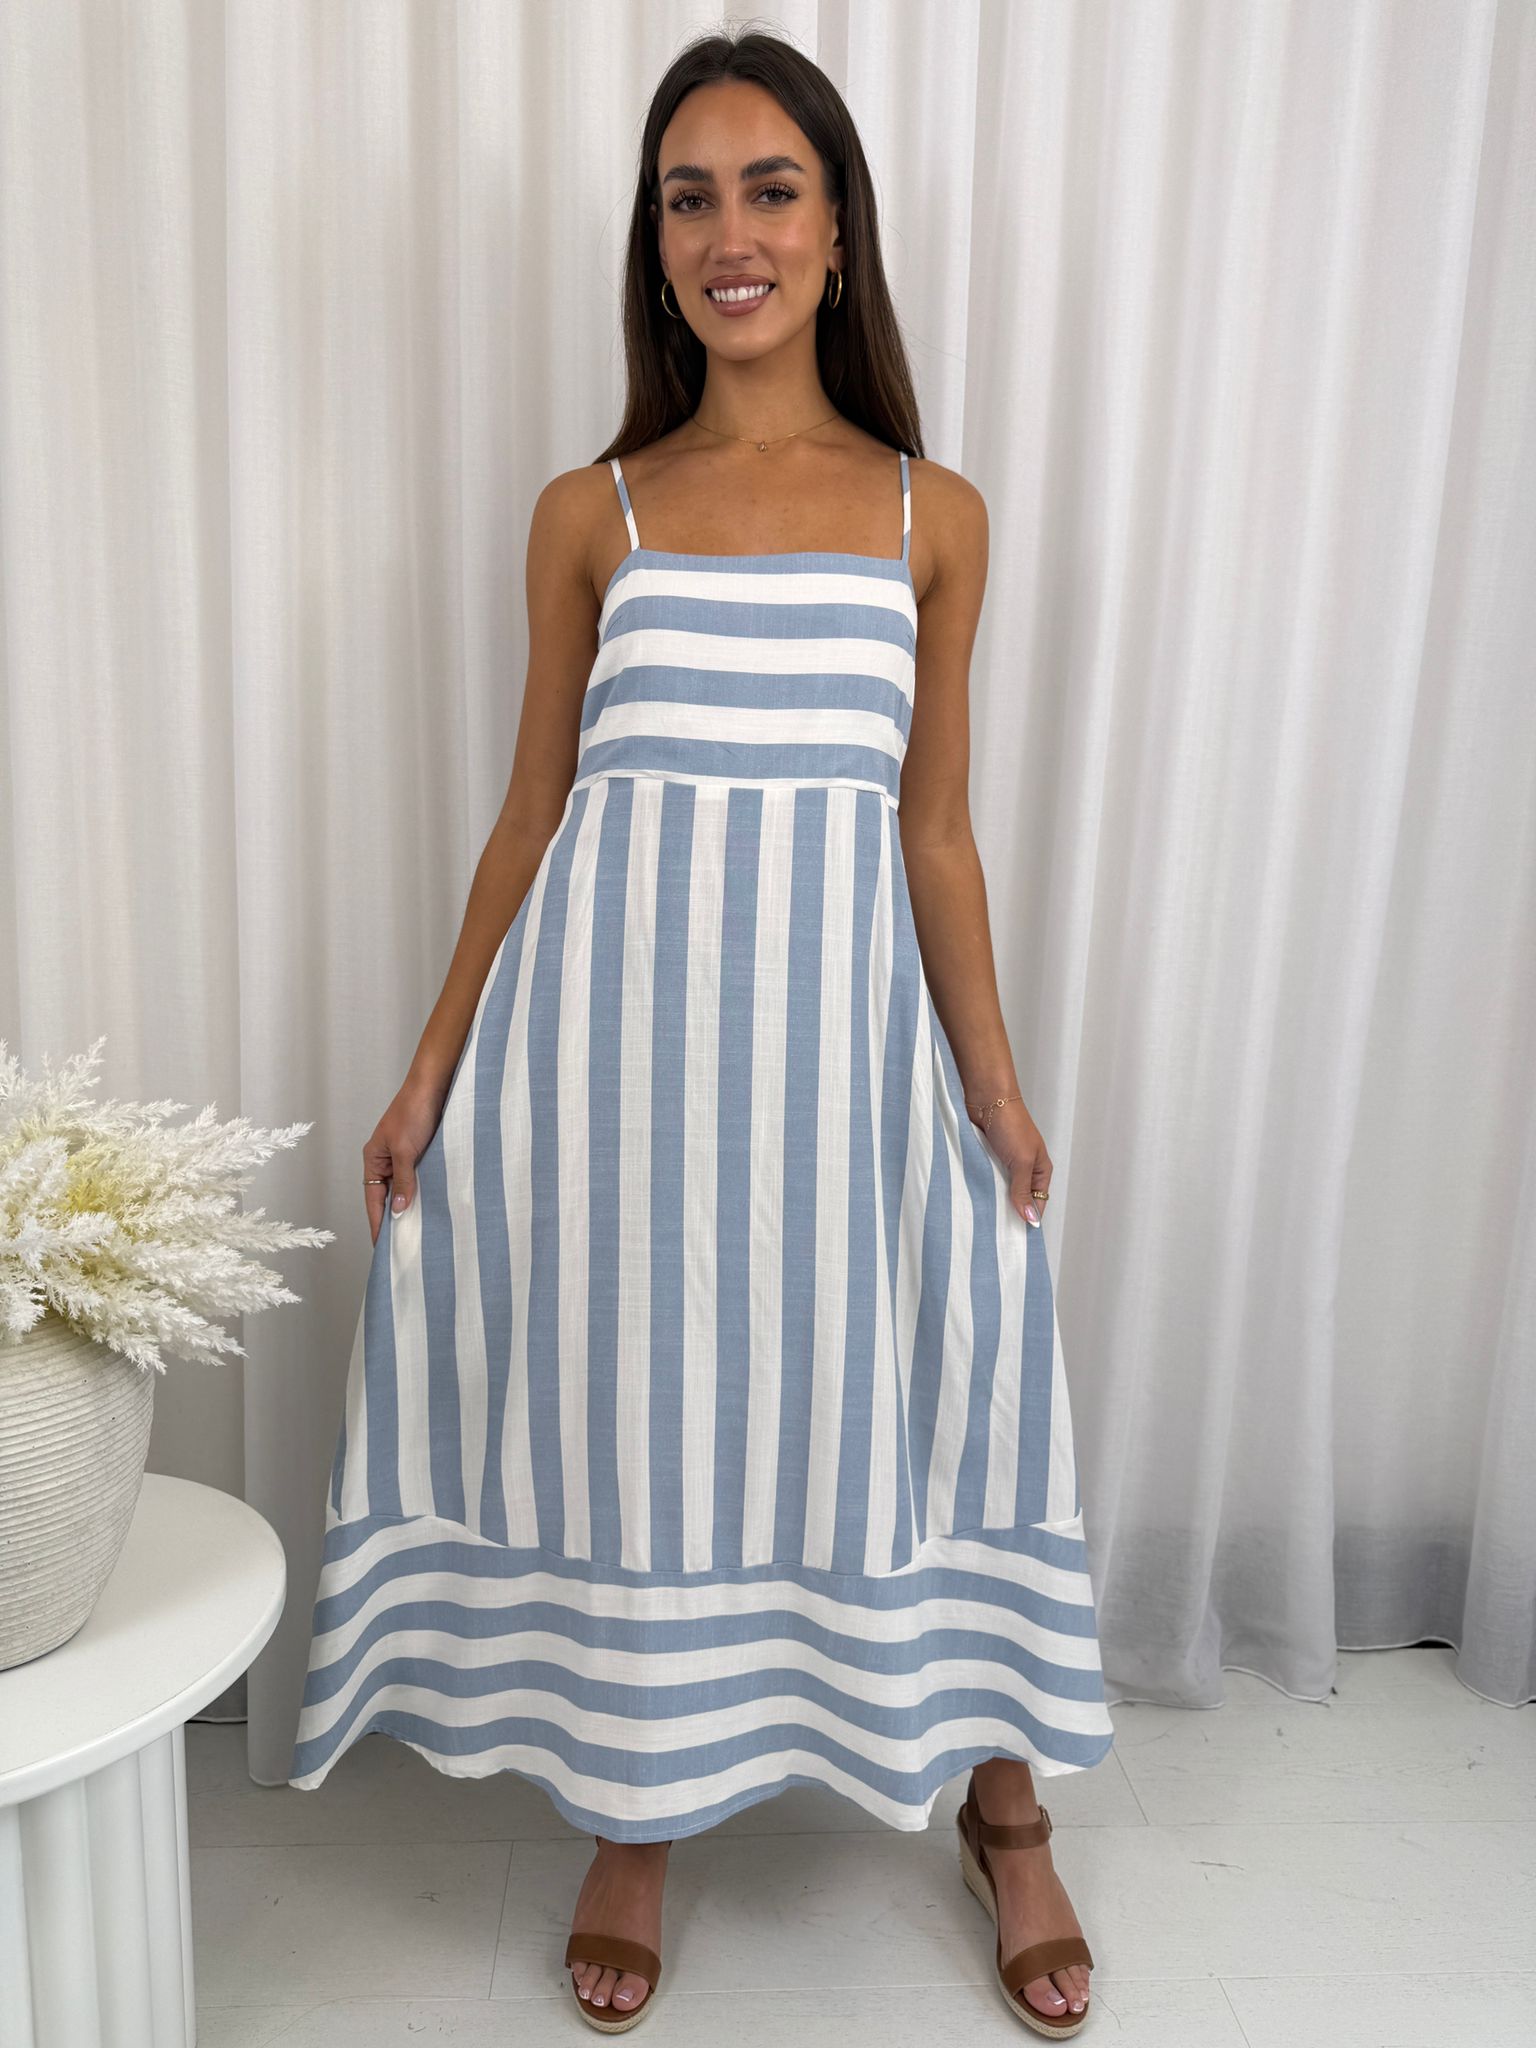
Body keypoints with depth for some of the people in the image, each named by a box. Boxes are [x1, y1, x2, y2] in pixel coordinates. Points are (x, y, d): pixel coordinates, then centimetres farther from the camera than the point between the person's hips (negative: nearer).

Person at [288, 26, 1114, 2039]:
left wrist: (996, 1084, 5)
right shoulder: (590, 512, 6)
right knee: (623, 1399, 8)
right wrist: (433, 1067, 6)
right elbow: (532, 810, 8)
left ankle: (1005, 1807, 34)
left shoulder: (934, 515, 6)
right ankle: (633, 1818, 34)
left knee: (889, 1385, 8)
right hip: (609, 1016, 0)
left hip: (836, 1020, 0)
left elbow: (934, 827, 7)